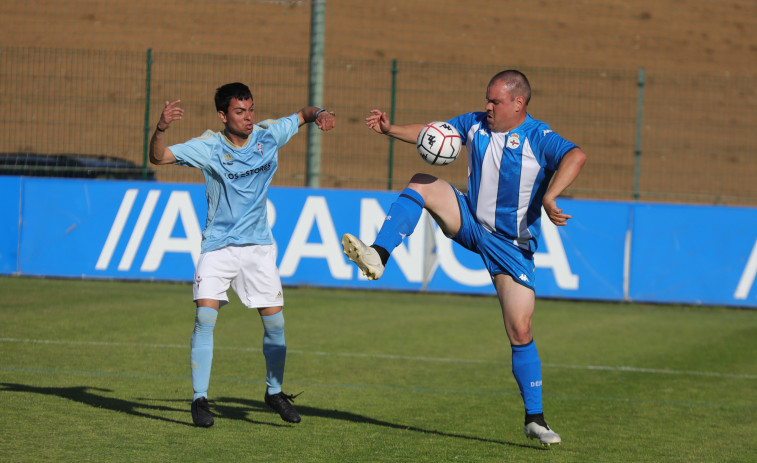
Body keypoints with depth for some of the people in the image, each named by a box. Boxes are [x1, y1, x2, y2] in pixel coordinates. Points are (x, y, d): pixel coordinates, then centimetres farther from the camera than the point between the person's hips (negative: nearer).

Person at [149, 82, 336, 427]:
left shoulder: (268, 135, -3)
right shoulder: (209, 147, -12)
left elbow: (304, 114, 13)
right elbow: (158, 157, -19)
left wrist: (319, 114, -10)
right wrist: (161, 128, -38)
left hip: (258, 246, 3)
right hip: (218, 246, -3)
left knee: (275, 322, 5)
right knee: (205, 317, -17)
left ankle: (274, 392, 27)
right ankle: (199, 399, -8)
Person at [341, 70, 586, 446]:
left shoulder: (539, 139, -17)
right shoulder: (476, 124, 1)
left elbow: (576, 156, -36)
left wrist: (549, 197, -49)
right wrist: (391, 129, 0)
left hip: (512, 244, -4)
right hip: (469, 222, 4)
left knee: (520, 331, -7)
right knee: (422, 185, -19)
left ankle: (535, 420, 4)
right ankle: (378, 255, -29)